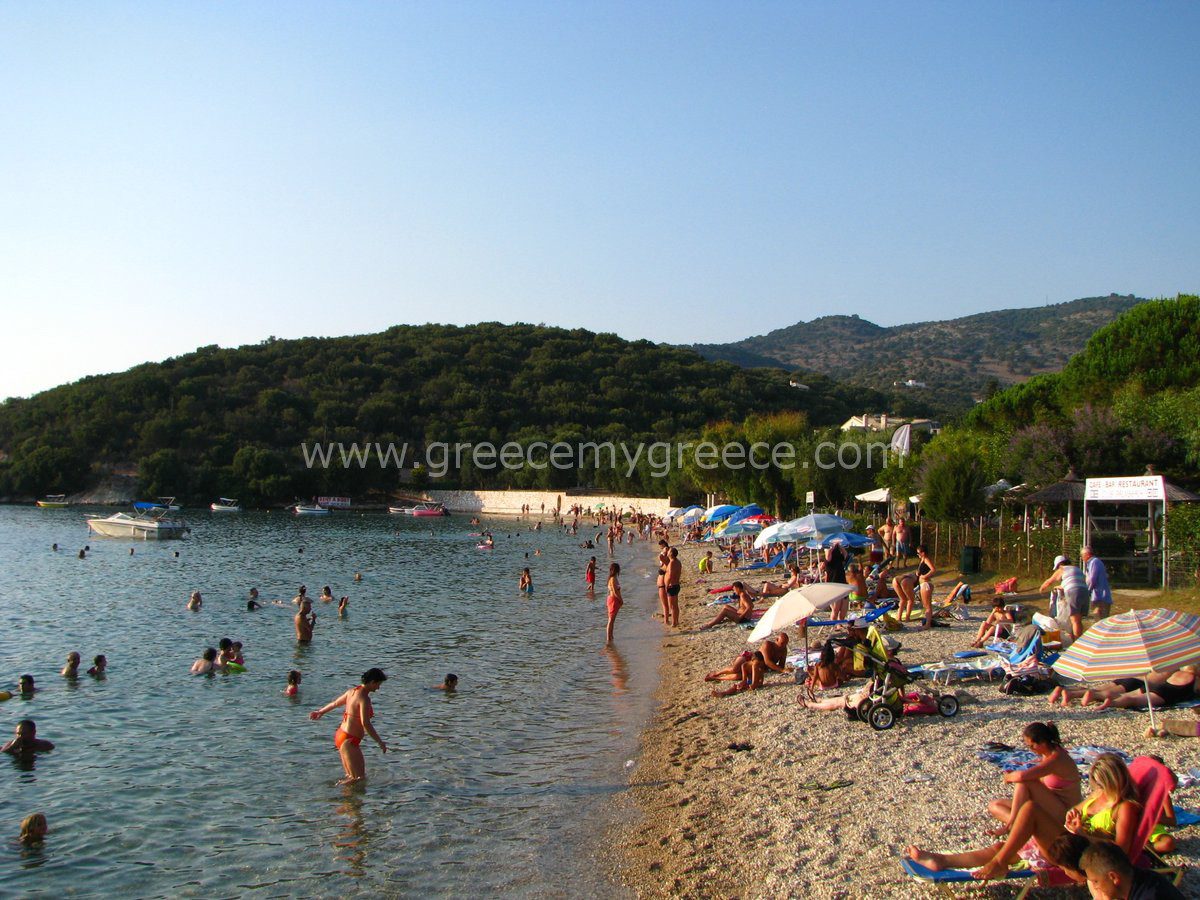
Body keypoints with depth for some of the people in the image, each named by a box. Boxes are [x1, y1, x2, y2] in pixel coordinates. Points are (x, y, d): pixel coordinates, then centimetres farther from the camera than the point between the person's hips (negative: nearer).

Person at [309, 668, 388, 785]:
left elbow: (335, 703, 24)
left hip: (340, 735, 10)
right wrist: (380, 742, -21)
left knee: (351, 775, 19)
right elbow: (365, 724, -26)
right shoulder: (364, 698, -19)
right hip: (349, 741, -10)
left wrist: (320, 711, 41)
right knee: (359, 778, -4)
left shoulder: (352, 691, 7)